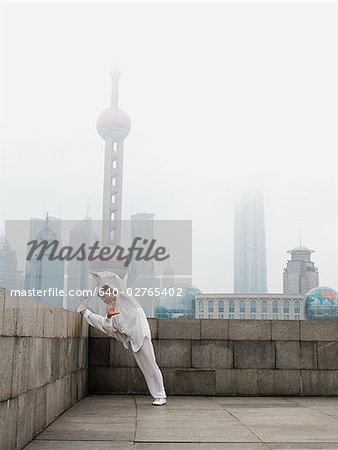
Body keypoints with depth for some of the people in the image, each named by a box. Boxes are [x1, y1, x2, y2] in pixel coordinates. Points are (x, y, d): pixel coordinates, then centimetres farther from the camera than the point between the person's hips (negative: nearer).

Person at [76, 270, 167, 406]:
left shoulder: (123, 295, 2)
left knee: (150, 365, -4)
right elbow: (109, 329, 10)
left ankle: (160, 396, 4)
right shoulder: (113, 309, 19)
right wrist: (109, 316, -7)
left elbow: (113, 276, -10)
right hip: (129, 336, 7)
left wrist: (98, 274, 3)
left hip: (140, 334, -7)